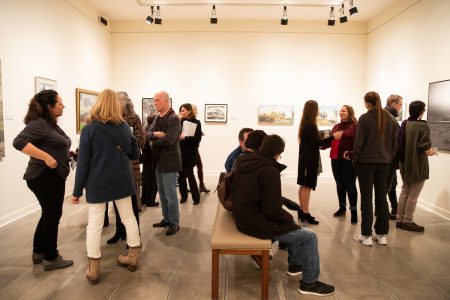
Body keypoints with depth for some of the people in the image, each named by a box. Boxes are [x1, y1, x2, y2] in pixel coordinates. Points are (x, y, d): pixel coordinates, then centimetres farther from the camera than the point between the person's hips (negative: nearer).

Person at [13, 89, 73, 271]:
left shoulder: (52, 124, 13)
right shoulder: (38, 123, -17)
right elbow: (19, 142, -28)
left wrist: (67, 153, 6)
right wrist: (46, 157, -32)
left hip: (54, 177, 10)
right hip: (45, 177, -10)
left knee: (49, 215, 18)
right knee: (52, 216, 1)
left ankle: (39, 253, 33)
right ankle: (51, 258, 15)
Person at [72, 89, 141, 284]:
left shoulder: (89, 129, -9)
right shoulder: (124, 127, 1)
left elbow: (83, 163, -8)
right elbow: (135, 154, 8)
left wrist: (77, 190, -2)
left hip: (97, 183, -3)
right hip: (122, 181, 3)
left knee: (94, 224, 6)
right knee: (128, 217, 15)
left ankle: (93, 270, 16)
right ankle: (133, 257, 28)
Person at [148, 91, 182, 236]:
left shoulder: (174, 118, -15)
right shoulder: (157, 118, 12)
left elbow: (168, 140, -24)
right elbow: (148, 133, 7)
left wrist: (153, 143, -8)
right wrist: (155, 134, -15)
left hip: (169, 160, -9)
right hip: (159, 160, 9)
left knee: (170, 194, 0)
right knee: (162, 193, 17)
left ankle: (174, 223, 14)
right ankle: (166, 219, 31)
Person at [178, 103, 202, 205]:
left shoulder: (196, 122, -2)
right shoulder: (180, 122, 8)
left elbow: (198, 138, -11)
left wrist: (185, 138, -20)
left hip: (190, 152, -4)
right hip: (180, 151, 4)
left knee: (189, 174, -3)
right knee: (181, 174, 5)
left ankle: (196, 197, 11)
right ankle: (183, 196, 20)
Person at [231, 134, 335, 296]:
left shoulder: (244, 163, 4)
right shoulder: (269, 170, -23)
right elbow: (272, 210, -23)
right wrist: (289, 217, -2)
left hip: (244, 217, 9)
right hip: (257, 223, -9)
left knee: (292, 225, 28)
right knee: (310, 236, 2)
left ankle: (295, 264, 41)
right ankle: (309, 282, 17)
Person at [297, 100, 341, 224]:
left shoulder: (305, 124, 12)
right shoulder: (310, 125, -17)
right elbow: (316, 142, -19)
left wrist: (328, 139, 16)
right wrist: (333, 137, -15)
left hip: (305, 158, 10)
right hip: (310, 159, -10)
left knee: (303, 185, 11)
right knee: (307, 186, -6)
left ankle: (302, 211, 19)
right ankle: (306, 214, -2)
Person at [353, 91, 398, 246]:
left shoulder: (364, 118, -10)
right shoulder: (390, 119, 6)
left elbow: (359, 142, -11)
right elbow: (394, 143, 9)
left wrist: (355, 160, -1)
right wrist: (389, 159, 18)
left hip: (366, 162, -5)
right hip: (383, 163, 5)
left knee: (366, 198, 1)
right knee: (381, 198, 11)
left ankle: (366, 235, 5)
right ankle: (382, 234, 18)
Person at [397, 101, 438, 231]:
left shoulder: (404, 124, 4)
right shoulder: (423, 126, -15)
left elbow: (400, 143, 8)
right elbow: (425, 148, -18)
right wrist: (432, 152, 2)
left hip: (405, 163, 7)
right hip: (417, 165, -7)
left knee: (404, 192, 16)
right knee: (413, 195, 4)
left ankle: (400, 219, 21)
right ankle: (407, 221, 12)